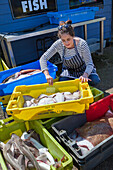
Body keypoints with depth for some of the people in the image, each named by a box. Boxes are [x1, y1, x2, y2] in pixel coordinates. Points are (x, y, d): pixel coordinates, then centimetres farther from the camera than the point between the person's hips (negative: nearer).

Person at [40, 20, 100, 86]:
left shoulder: (82, 43, -28)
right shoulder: (58, 44, -23)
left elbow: (89, 64, -27)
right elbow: (43, 58, -21)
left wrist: (85, 75, -48)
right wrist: (47, 75, -37)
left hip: (84, 69, -1)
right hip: (68, 71, 1)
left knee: (95, 80, -28)